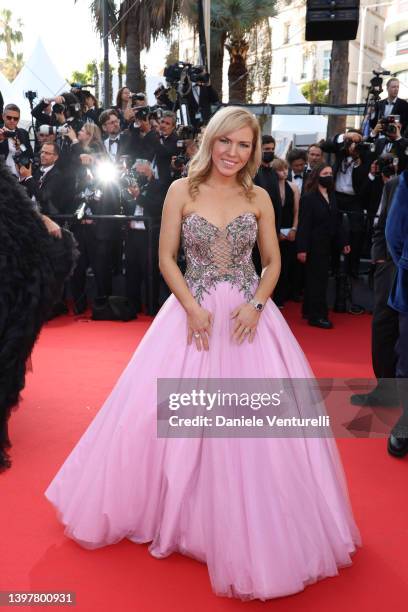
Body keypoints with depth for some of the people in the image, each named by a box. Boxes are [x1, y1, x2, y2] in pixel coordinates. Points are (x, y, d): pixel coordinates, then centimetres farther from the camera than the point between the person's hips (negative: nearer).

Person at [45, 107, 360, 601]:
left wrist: (256, 305, -10)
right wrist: (192, 308, -13)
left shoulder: (259, 198, 4)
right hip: (193, 312, -1)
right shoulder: (182, 191, 0)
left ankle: (251, 530, 24)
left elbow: (272, 261, 7)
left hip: (248, 315, 1)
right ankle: (179, 510, 31)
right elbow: (166, 258, -1)